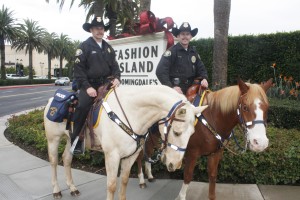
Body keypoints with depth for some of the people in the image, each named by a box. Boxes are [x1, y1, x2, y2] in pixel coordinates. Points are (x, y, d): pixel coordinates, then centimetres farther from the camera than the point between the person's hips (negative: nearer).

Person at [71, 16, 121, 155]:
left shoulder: (108, 47, 16)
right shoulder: (84, 46, -1)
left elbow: (114, 65, 15)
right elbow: (78, 70, -7)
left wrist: (116, 78, -7)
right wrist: (87, 87, -17)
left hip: (106, 84, 5)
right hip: (89, 85, -5)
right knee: (82, 107, -24)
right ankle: (75, 141, -12)